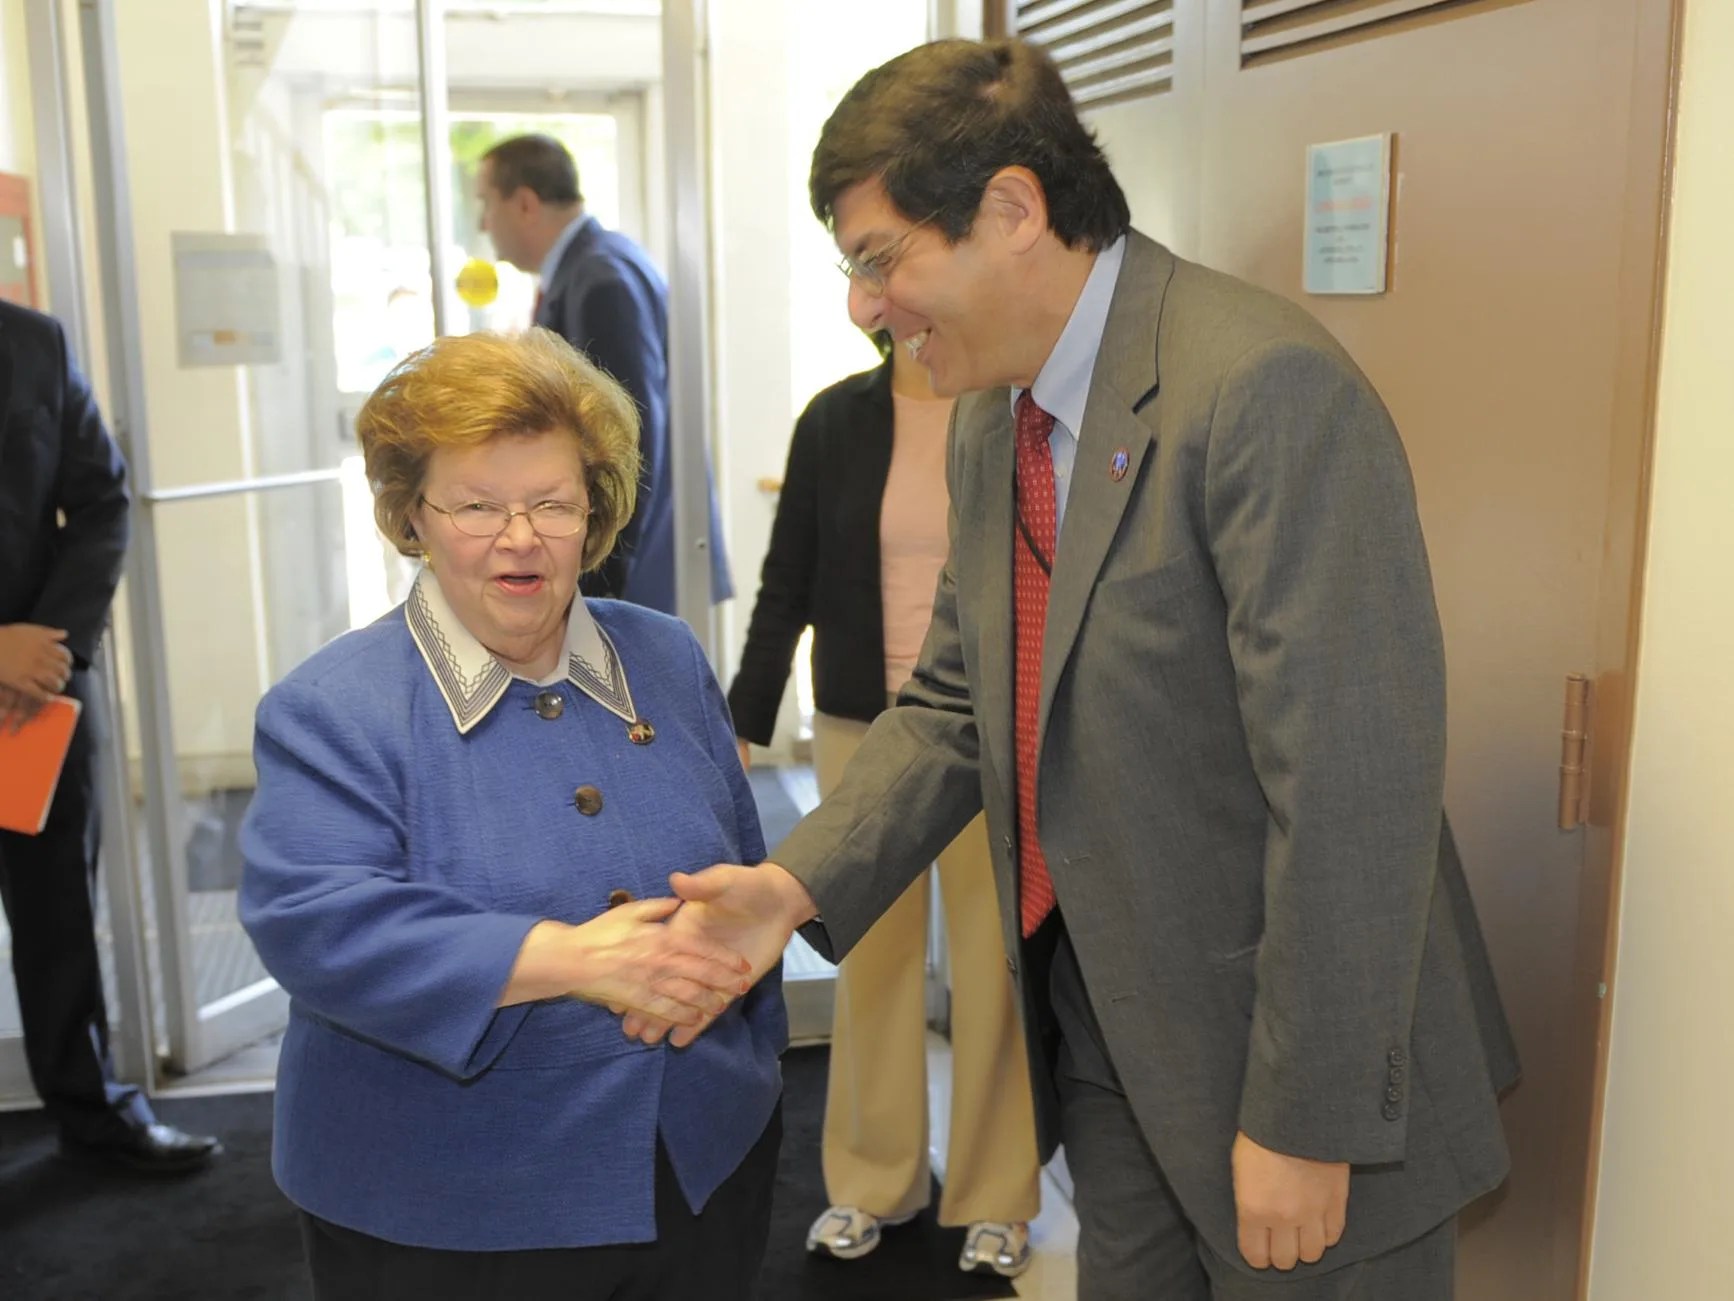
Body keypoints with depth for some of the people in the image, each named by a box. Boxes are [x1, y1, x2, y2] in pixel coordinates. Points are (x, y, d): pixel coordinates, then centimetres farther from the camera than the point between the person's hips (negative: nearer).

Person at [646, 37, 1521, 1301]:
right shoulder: (991, 421, 4)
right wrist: (797, 886, -6)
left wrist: (1305, 1122, -20)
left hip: (1288, 1051, -7)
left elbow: (1354, 781, -25)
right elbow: (954, 706, 8)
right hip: (1103, 1034, 7)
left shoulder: (1265, 387, -23)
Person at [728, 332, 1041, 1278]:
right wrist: (742, 723, 1)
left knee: (994, 962, 6)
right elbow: (786, 582, 4)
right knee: (872, 956, 12)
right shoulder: (834, 419, 2)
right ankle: (873, 1180, 29)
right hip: (861, 730, 2)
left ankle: (994, 1197, 23)